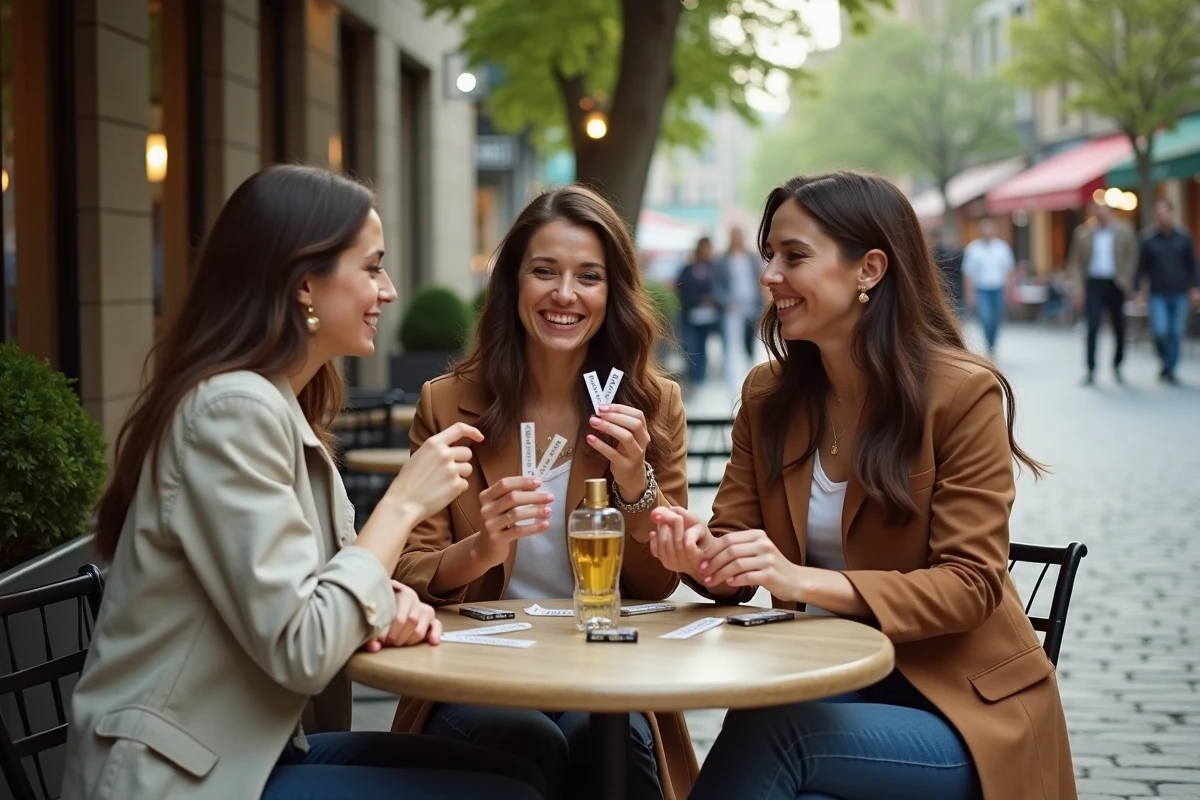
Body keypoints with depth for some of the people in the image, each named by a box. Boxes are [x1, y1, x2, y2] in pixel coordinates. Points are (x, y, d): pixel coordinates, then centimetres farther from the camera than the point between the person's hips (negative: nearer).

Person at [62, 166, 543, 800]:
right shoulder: (233, 408, -20)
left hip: (249, 748, 9)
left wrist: (391, 599, -9)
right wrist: (402, 504, -15)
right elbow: (301, 650, -24)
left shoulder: (281, 403, 10)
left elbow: (315, 597, 11)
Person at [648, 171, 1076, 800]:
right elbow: (732, 541, 5)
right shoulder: (768, 394, 5)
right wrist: (700, 554, -21)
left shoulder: (964, 392, -12)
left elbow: (971, 584, -16)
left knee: (768, 734, -31)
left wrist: (802, 581, -29)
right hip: (822, 688, 4)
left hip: (959, 706, -4)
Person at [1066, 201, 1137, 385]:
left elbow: (1132, 257, 4)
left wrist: (1126, 280, -6)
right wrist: (1079, 286, -2)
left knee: (1119, 327, 9)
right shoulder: (1083, 233, 1)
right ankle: (1090, 370, -7)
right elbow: (1075, 262, 4)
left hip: (1115, 285, 1)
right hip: (1093, 283, -1)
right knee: (1093, 327, -10)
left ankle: (1117, 365, 27)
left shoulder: (1124, 232, 0)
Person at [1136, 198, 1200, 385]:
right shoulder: (1149, 241, -1)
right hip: (1158, 295, -1)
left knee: (1176, 333, 2)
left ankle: (1169, 369, 14)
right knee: (1160, 330, -14)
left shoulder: (1183, 238, 2)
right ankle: (1166, 360, 12)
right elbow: (1142, 268, 4)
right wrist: (1137, 291, -1)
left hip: (1179, 294, 1)